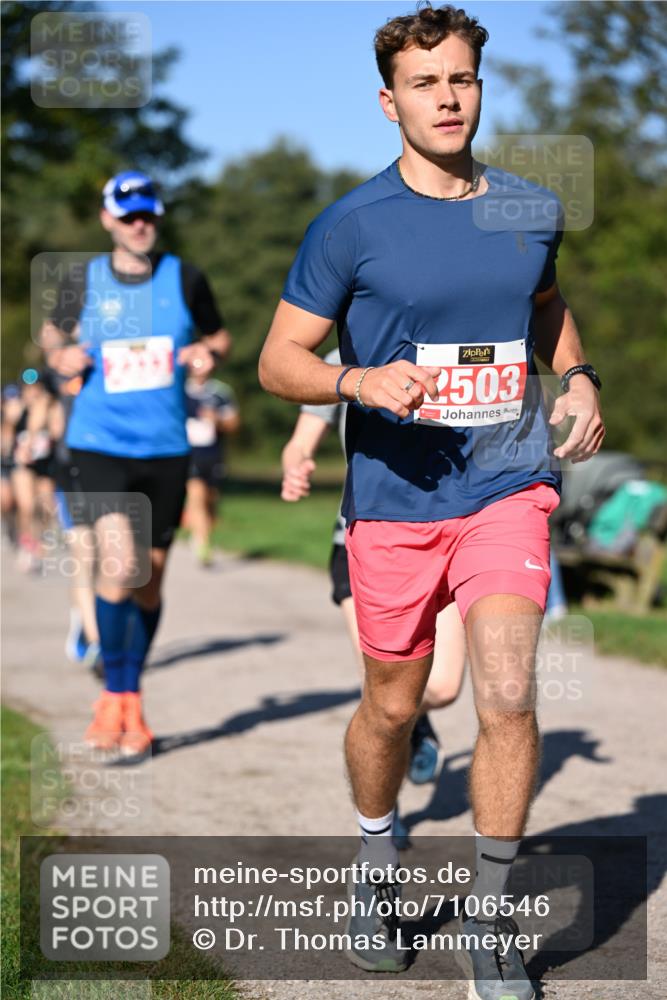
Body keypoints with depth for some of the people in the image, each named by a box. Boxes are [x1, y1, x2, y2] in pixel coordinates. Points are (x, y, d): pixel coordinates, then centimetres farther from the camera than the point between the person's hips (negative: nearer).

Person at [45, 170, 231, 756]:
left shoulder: (185, 280, 4)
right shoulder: (83, 281, 2)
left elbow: (219, 336, 16)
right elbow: (55, 335, 16)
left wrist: (208, 353, -6)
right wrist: (61, 358, -6)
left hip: (166, 449, 2)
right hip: (99, 444, -2)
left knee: (149, 581, 9)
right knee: (119, 566, -20)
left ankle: (130, 706, 26)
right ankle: (114, 697, -2)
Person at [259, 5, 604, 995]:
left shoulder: (532, 209, 6)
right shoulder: (352, 225, -5)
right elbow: (278, 362, -2)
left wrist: (579, 378, 8)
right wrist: (361, 381, -21)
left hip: (510, 489, 1)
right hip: (394, 502, -1)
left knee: (508, 696, -14)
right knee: (392, 707, 11)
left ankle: (489, 920, 3)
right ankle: (378, 859, 41)